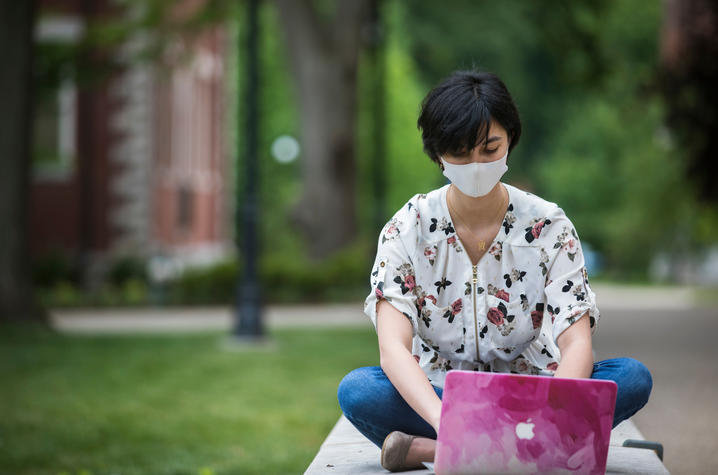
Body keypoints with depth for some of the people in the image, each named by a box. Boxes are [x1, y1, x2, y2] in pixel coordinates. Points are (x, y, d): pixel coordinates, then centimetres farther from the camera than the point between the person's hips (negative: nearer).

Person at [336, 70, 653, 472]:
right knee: (357, 390, -30)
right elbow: (393, 347, -19)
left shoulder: (549, 226, -5)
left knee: (634, 378, -26)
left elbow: (576, 344, -14)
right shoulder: (409, 229, -7)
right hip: (434, 394, -2)